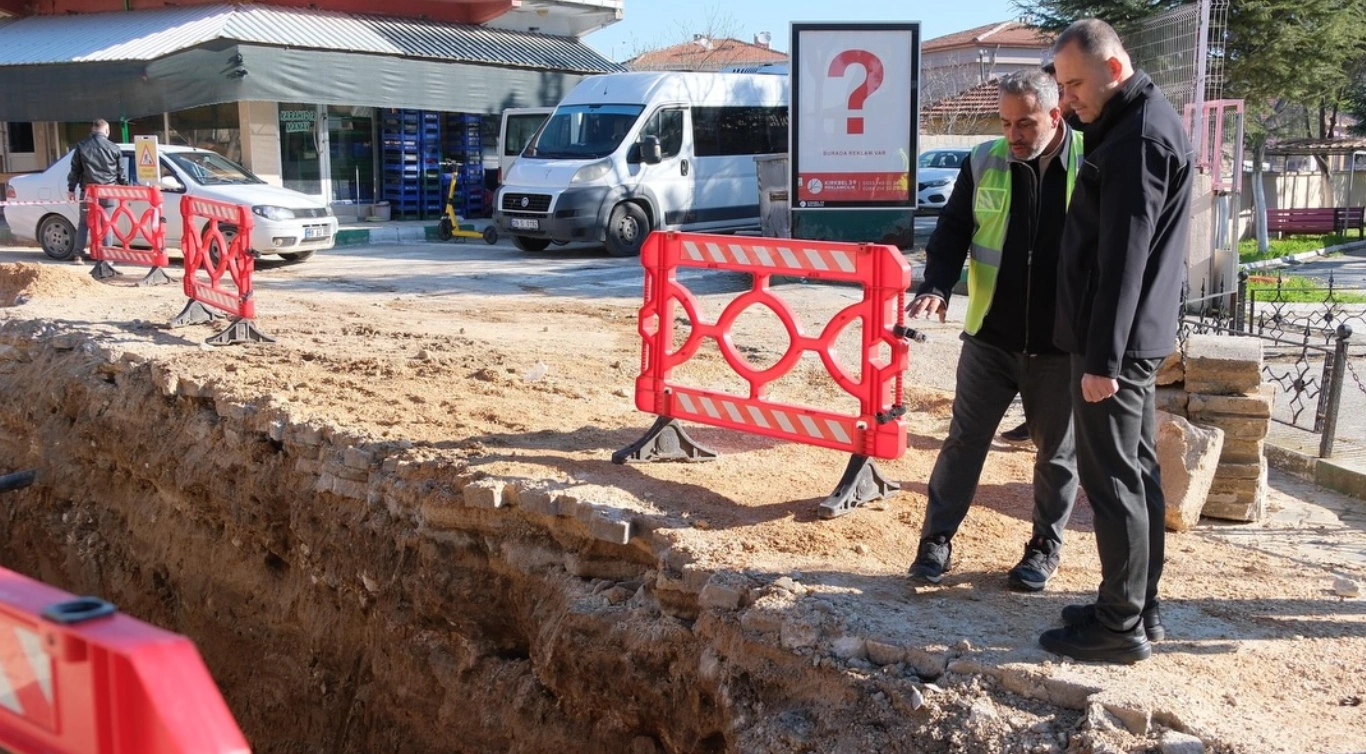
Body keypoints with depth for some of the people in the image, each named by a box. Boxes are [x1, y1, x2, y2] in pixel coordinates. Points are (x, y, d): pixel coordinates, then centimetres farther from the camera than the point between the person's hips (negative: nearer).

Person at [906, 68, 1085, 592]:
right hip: (991, 337, 2)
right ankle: (937, 540, 20)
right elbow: (953, 229, 5)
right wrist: (938, 286, -13)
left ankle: (1046, 547, 29)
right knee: (964, 441, 8)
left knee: (1057, 452, 12)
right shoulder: (985, 162, -1)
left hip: (1061, 344, -1)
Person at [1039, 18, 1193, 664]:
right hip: (1139, 336, 11)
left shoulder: (1138, 138, -18)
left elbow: (1124, 257, -23)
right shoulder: (1140, 124, 15)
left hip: (1116, 340, -11)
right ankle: (1140, 607, 25)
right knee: (1138, 471, 15)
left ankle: (1122, 627, 5)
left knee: (1112, 479, -4)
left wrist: (1102, 356, -23)